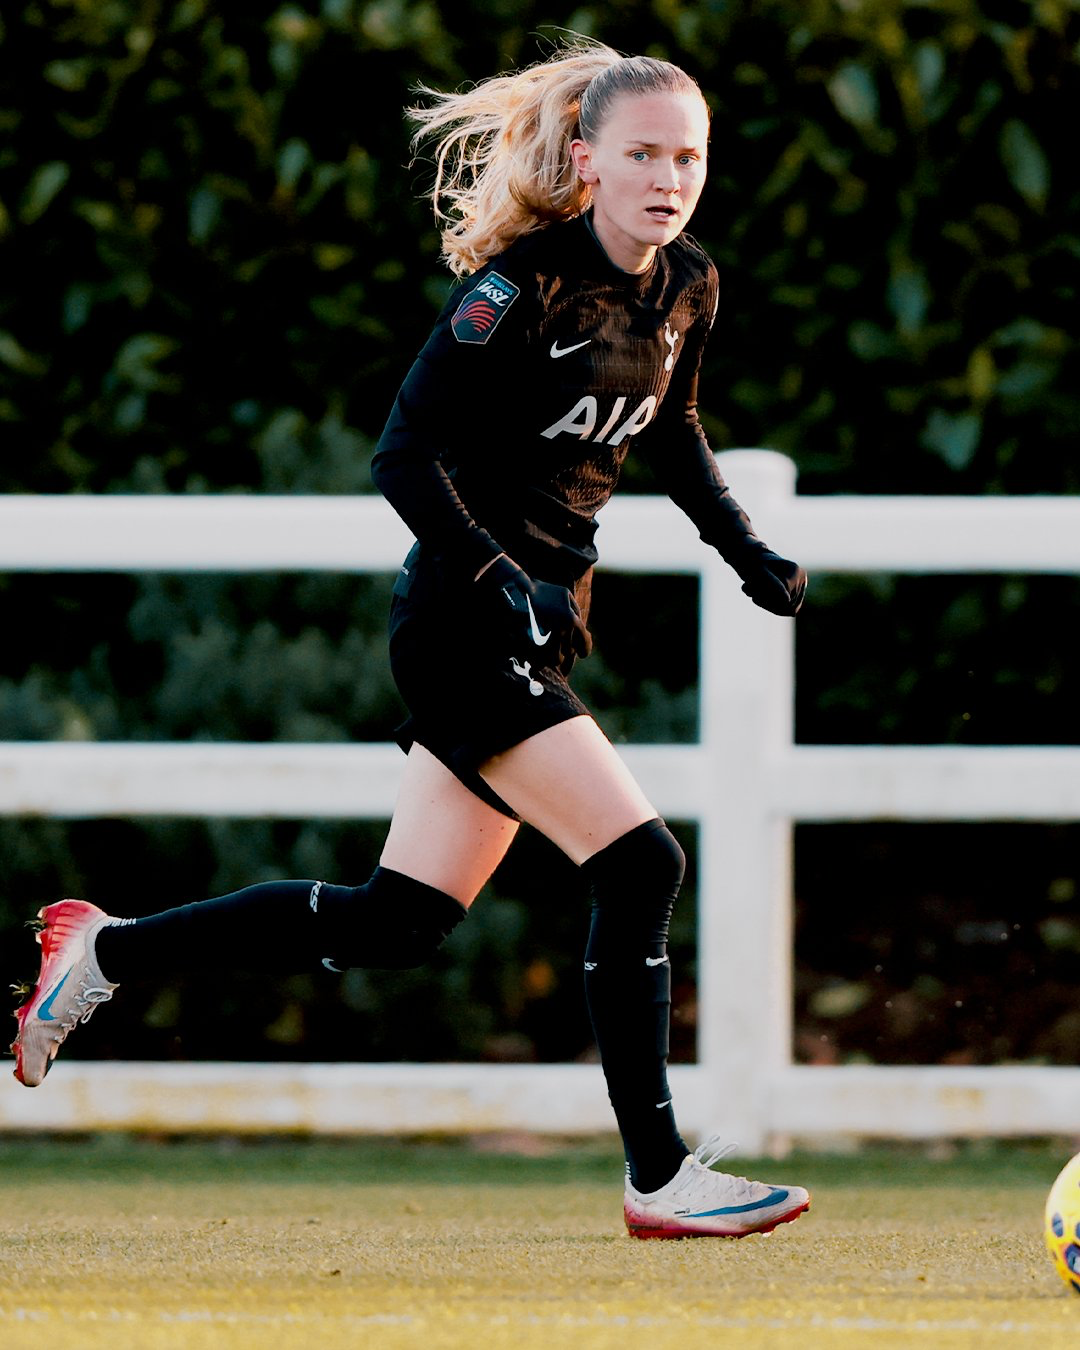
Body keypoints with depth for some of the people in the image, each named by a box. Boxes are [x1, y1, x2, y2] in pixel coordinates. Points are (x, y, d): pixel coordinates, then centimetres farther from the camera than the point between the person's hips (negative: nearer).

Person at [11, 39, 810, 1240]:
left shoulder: (687, 289, 7)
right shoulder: (519, 287, -17)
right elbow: (403, 454, -17)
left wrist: (747, 552, 16)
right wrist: (500, 577, -27)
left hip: (540, 627, 8)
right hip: (462, 627, -8)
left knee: (397, 923, 9)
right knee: (638, 865, -17)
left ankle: (106, 950, 23)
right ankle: (659, 1180, -9)